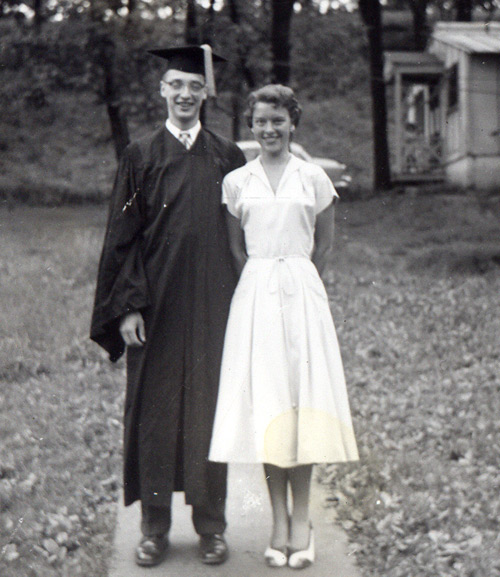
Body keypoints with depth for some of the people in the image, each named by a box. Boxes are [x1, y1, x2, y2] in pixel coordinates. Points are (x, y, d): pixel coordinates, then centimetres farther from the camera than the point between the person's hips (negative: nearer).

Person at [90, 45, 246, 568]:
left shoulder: (228, 159, 7)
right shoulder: (141, 157, 3)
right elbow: (122, 237, 0)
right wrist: (127, 306, -8)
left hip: (212, 307, 1)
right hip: (156, 306, -1)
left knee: (209, 410, 6)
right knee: (154, 409, 5)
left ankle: (211, 525, 19)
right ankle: (155, 528, 18)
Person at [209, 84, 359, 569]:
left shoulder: (314, 178, 6)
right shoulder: (236, 182, 7)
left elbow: (324, 244, 13)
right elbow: (236, 247, 13)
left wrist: (296, 283, 10)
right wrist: (265, 284, 9)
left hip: (302, 292, -1)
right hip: (255, 294, 1)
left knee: (303, 400, -2)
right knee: (263, 401, -1)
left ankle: (301, 519, 8)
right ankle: (279, 521, 7)